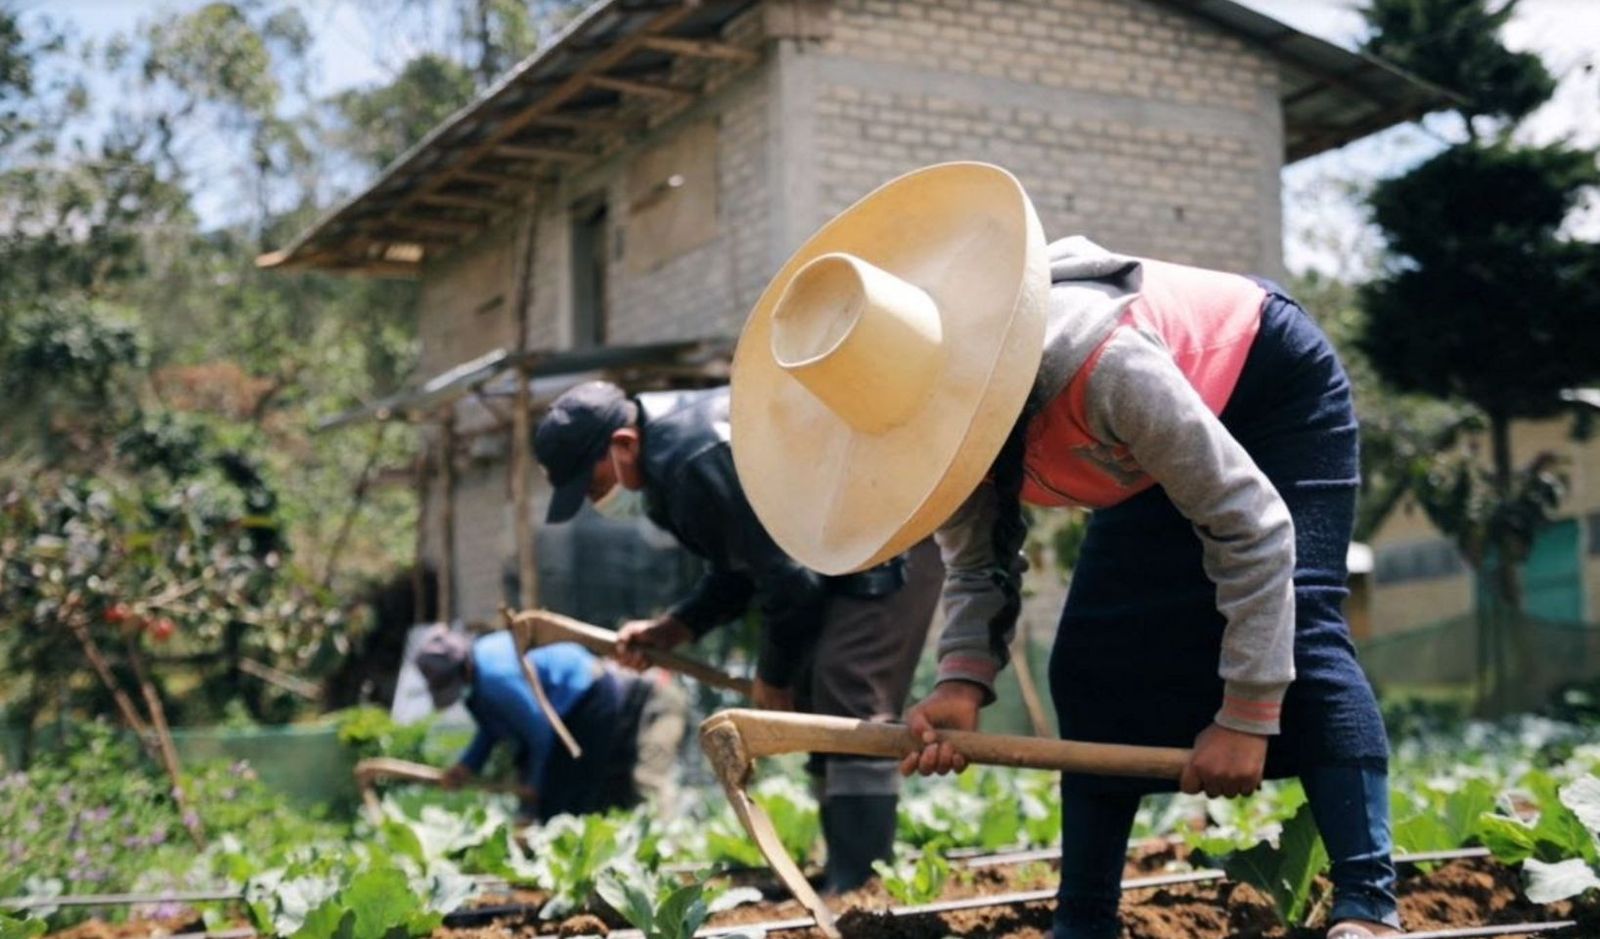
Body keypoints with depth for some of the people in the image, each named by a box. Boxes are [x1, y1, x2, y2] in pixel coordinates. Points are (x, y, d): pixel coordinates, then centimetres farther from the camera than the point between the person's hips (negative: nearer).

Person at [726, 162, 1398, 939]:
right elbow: (978, 566, -10)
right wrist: (962, 681, -31)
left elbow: (1253, 526, -36)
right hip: (1172, 441, 7)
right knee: (1094, 659, -2)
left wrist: (1246, 716, -34)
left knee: (1298, 628, -23)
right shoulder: (937, 406, -23)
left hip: (1276, 385, -6)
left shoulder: (1101, 366, -45)